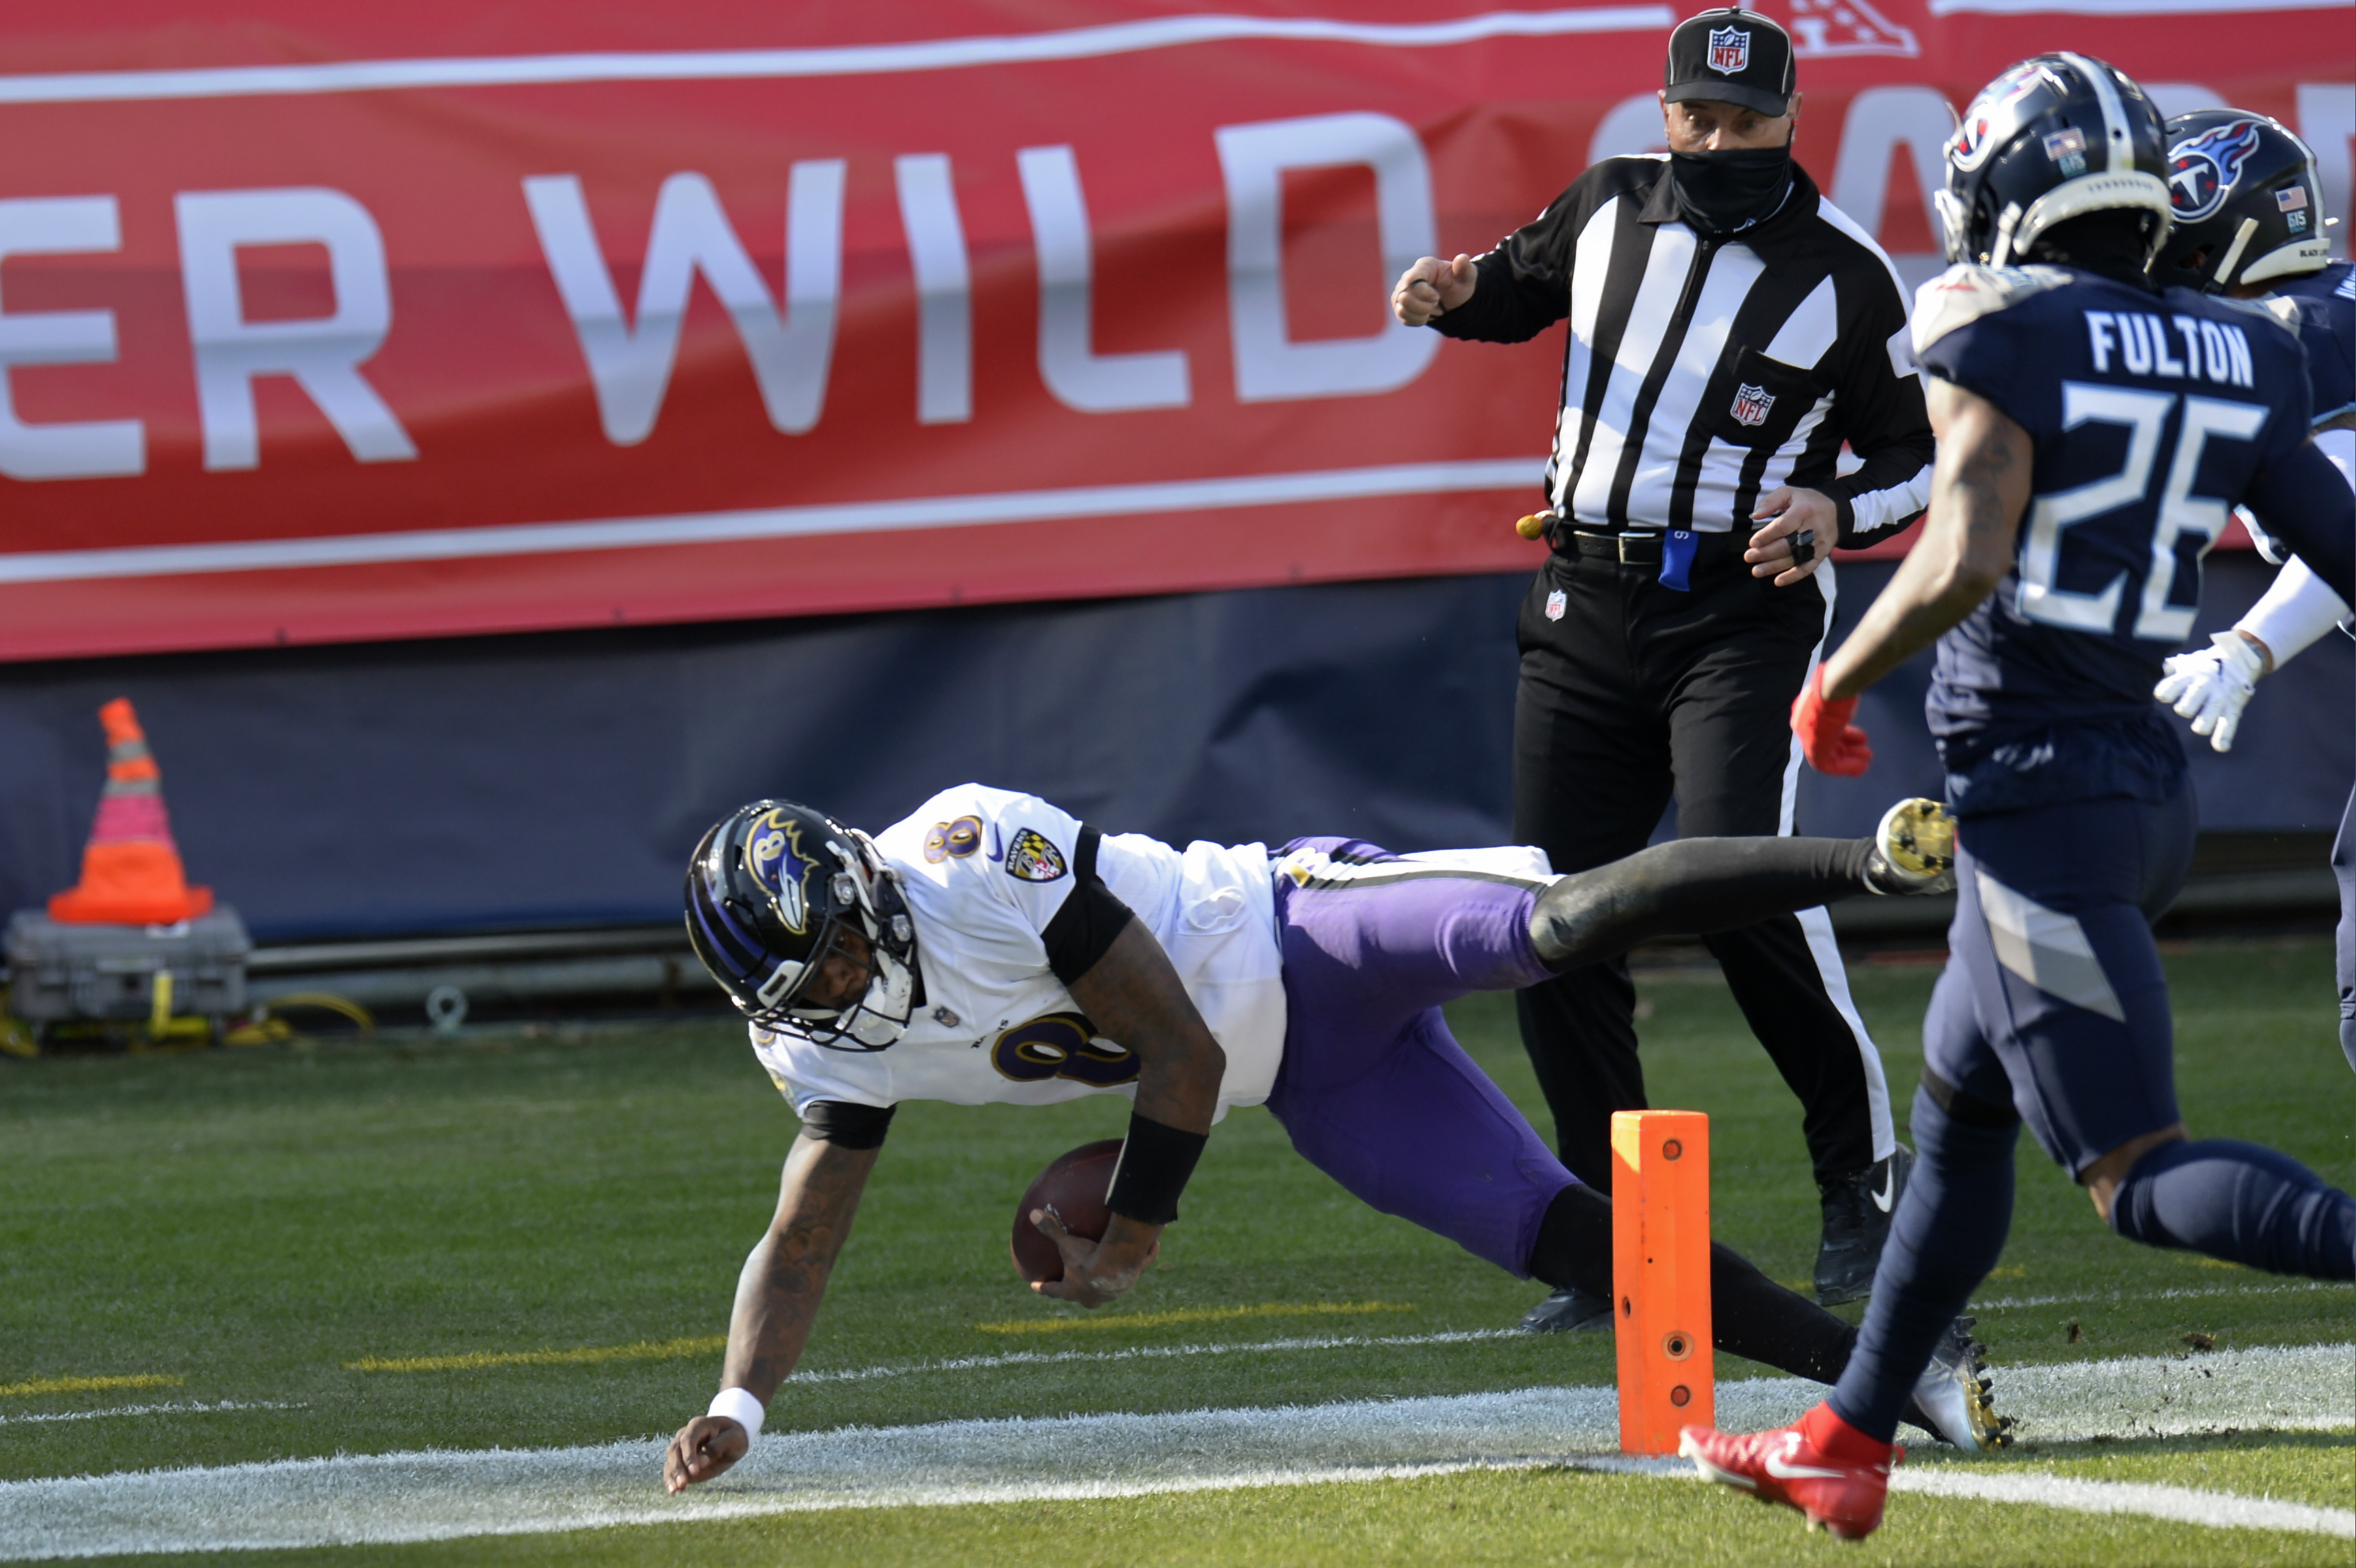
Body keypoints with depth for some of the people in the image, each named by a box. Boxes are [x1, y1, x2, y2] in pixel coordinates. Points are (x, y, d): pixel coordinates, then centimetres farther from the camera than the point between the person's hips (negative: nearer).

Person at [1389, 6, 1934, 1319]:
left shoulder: (1846, 274, -3)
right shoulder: (1610, 204, 8)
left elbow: (1914, 457, 4)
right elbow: (1523, 287, 26)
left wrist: (1839, 511, -16)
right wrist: (1459, 292, 4)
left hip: (1742, 607, -5)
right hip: (1583, 614, 5)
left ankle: (1866, 1176, -8)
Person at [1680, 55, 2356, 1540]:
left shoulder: (2010, 340, -12)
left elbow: (1961, 564, -22)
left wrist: (1838, 685, -6)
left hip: (2039, 795, -8)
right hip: (2149, 787, 8)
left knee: (2138, 1172, -8)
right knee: (1958, 1120, 22)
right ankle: (1845, 1447, 33)